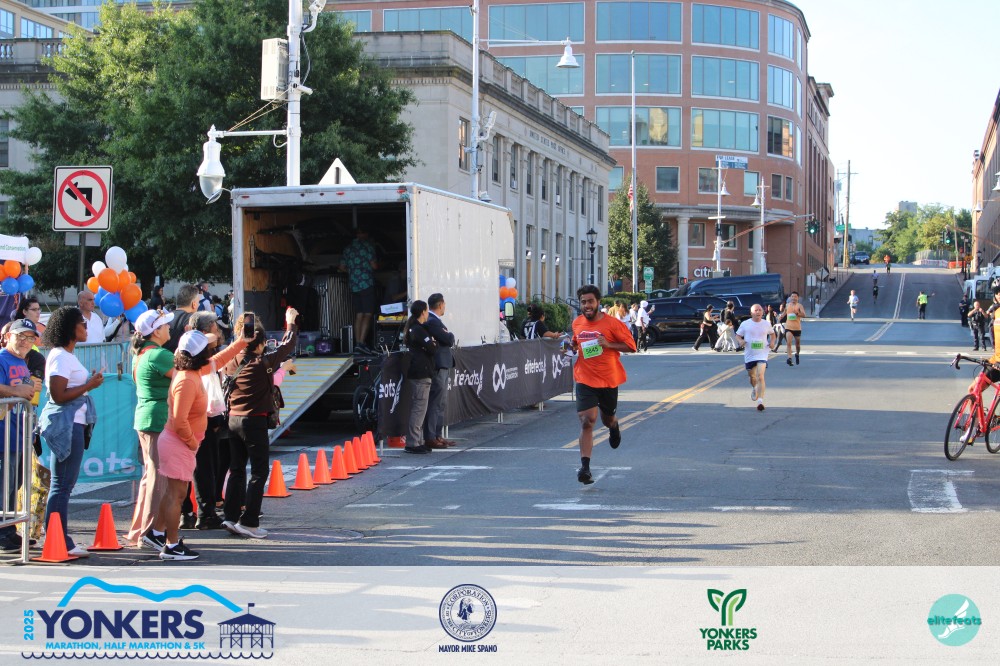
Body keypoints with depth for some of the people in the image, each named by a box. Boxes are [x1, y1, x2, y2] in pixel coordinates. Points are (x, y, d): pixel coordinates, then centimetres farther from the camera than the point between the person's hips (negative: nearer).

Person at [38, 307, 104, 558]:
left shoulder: (67, 355, 17)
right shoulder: (60, 357, -14)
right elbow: (58, 395, -21)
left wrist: (90, 382, 10)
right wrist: (90, 385, -14)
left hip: (74, 422, 11)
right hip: (66, 423, -11)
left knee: (63, 484, 13)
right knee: (62, 484, -7)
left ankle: (59, 538, 19)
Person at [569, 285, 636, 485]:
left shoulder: (611, 323, -10)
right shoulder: (577, 323, 3)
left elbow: (631, 346, -7)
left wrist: (608, 344, -20)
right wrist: (573, 347, 0)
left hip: (609, 380, -1)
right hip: (585, 380, 1)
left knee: (608, 419, 18)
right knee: (587, 421, -14)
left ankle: (614, 427, 59)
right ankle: (585, 467, -18)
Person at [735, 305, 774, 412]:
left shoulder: (766, 324, 2)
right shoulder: (745, 324, -1)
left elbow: (772, 333, 21)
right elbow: (738, 335, 7)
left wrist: (771, 342, 3)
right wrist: (741, 341, -14)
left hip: (762, 354, -1)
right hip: (749, 355, 2)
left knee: (760, 377, -18)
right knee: (752, 376, 17)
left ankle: (760, 401, -21)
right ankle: (754, 389, 53)